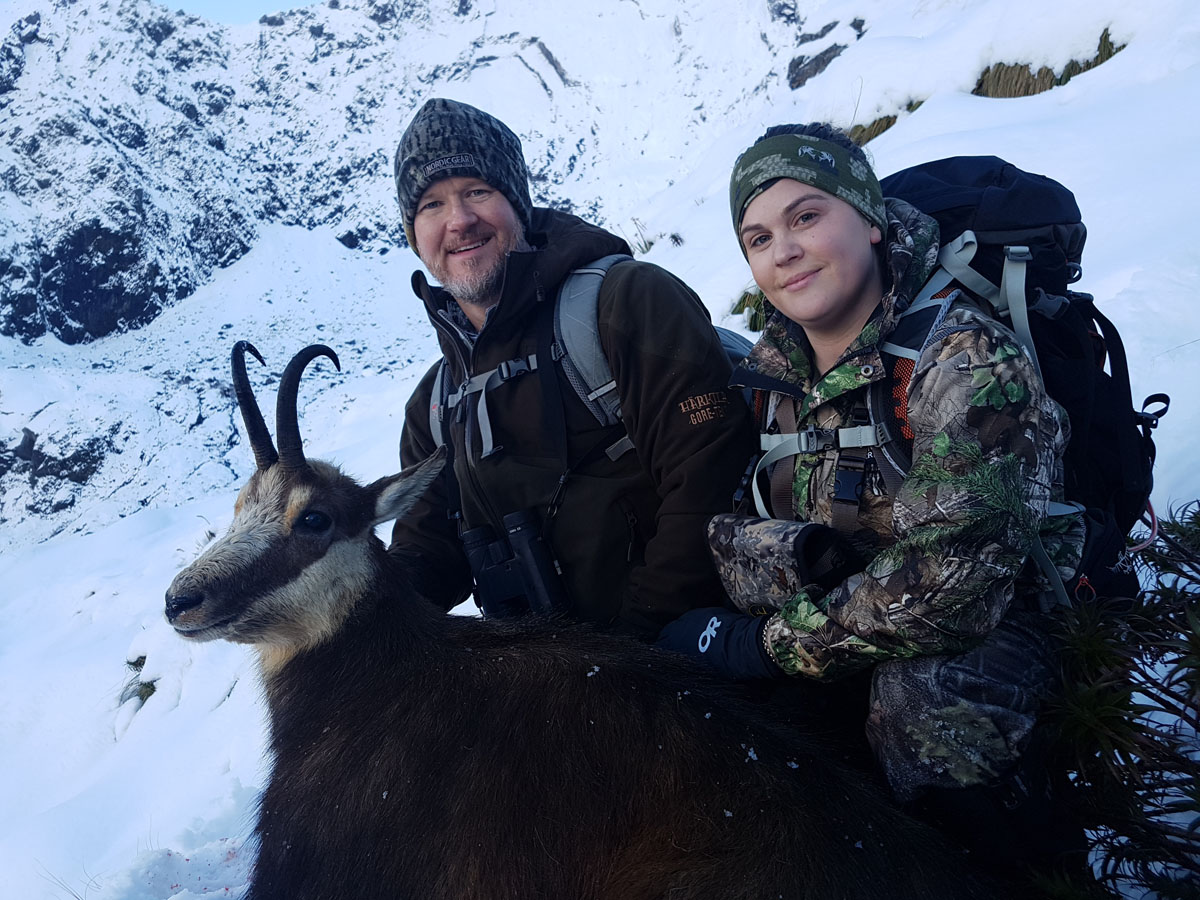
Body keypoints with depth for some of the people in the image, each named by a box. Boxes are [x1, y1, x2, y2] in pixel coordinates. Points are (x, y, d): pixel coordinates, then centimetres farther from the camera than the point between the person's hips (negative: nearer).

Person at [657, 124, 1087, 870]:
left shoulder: (966, 359, -24)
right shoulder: (773, 365, -3)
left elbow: (951, 577, -30)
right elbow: (726, 513, -5)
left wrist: (778, 643, -25)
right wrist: (789, 555, -28)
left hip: (997, 607, -5)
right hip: (857, 601, 6)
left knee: (927, 696, -35)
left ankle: (1033, 870, -5)